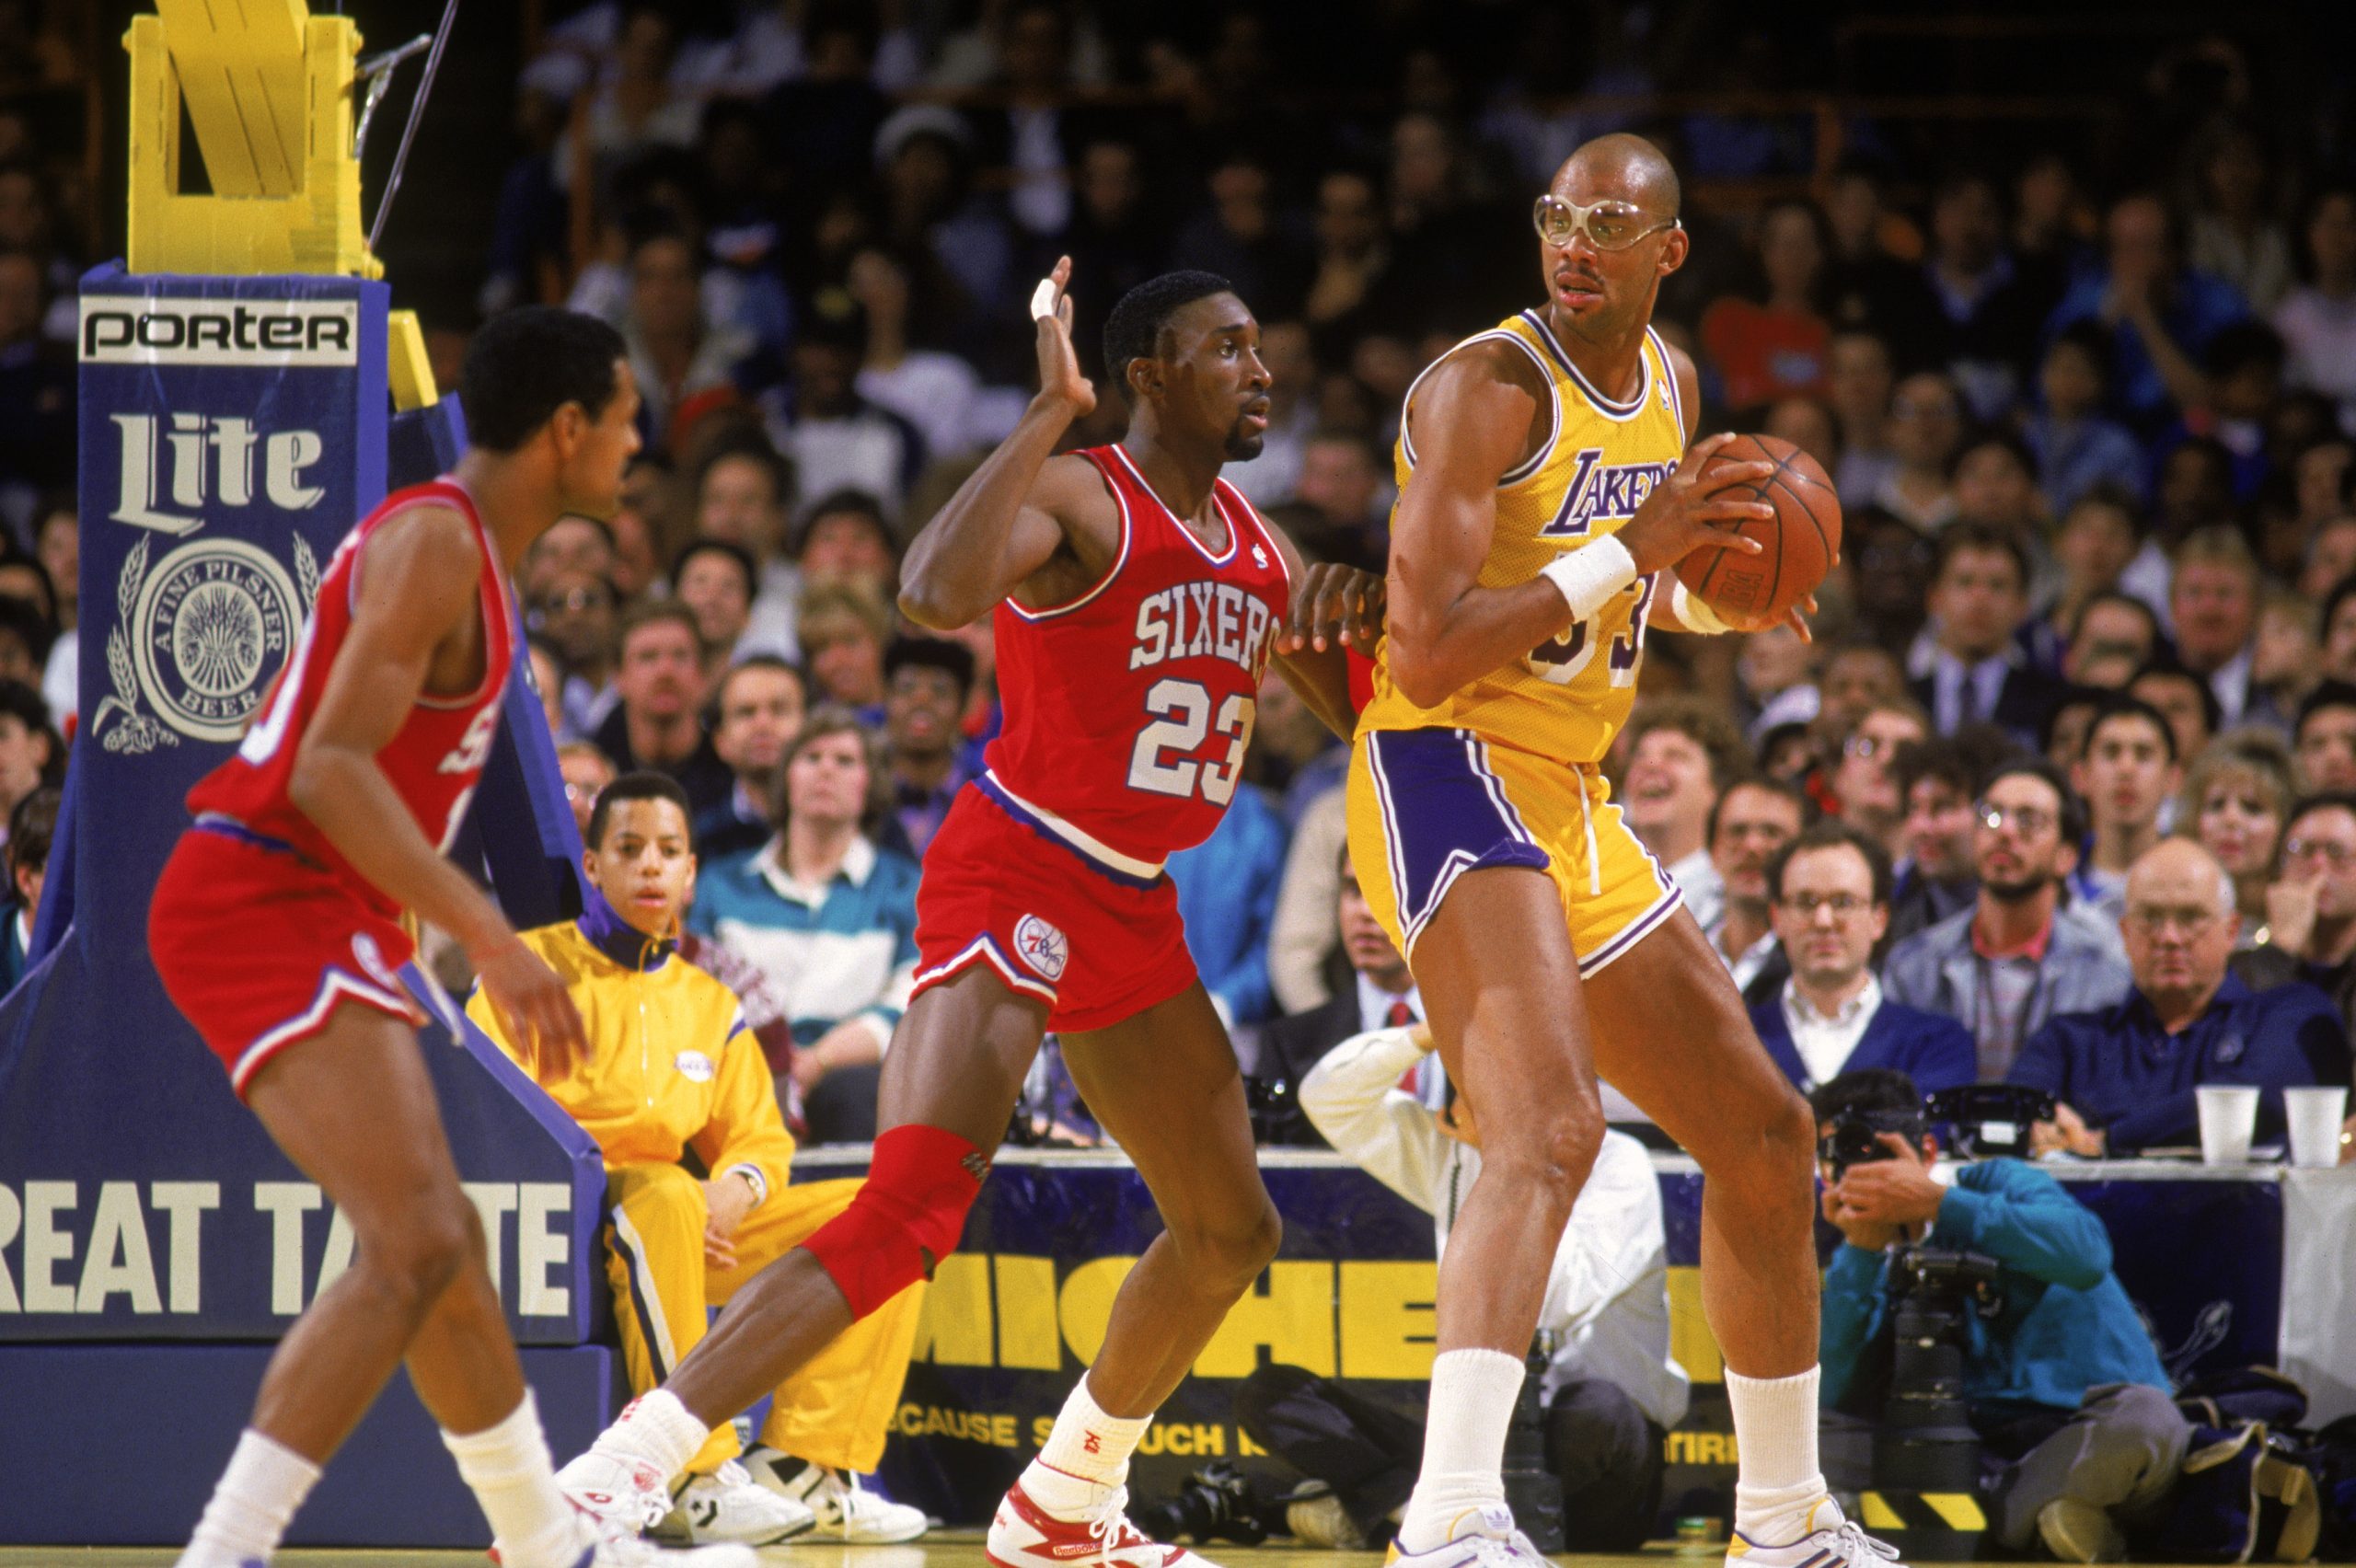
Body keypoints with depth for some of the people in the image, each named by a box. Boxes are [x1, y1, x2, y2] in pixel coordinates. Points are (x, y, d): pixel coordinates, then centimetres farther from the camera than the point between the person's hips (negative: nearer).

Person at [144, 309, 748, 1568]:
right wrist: (488, 938, -28)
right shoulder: (435, 541, -14)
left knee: (438, 1242, 21)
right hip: (269, 907, -11)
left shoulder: (458, 542, 17)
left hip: (312, 918, 11)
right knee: (413, 1248, -20)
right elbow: (332, 766, -24)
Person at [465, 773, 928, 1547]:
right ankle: (699, 1478, -39)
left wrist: (737, 1190, -9)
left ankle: (797, 1463, -13)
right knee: (663, 1198, -40)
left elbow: (760, 1136, 19)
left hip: (692, 1232, 7)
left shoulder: (710, 1003, 18)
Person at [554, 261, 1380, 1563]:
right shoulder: (1076, 498, -12)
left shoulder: (1257, 551, 13)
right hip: (1014, 876, -9)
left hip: (1131, 914, 9)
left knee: (1229, 1231, 17)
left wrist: (1347, 620, 1)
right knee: (912, 1206, -25)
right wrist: (1050, 410, -32)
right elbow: (936, 596, -33)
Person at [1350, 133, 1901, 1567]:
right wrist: (1629, 554, -23)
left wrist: (1707, 594, 5)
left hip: (1571, 804, 9)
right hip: (1449, 775, -9)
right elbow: (1425, 651, -22)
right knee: (1551, 1129, -30)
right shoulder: (1491, 388, -14)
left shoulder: (1671, 389, 12)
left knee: (1764, 1129, 16)